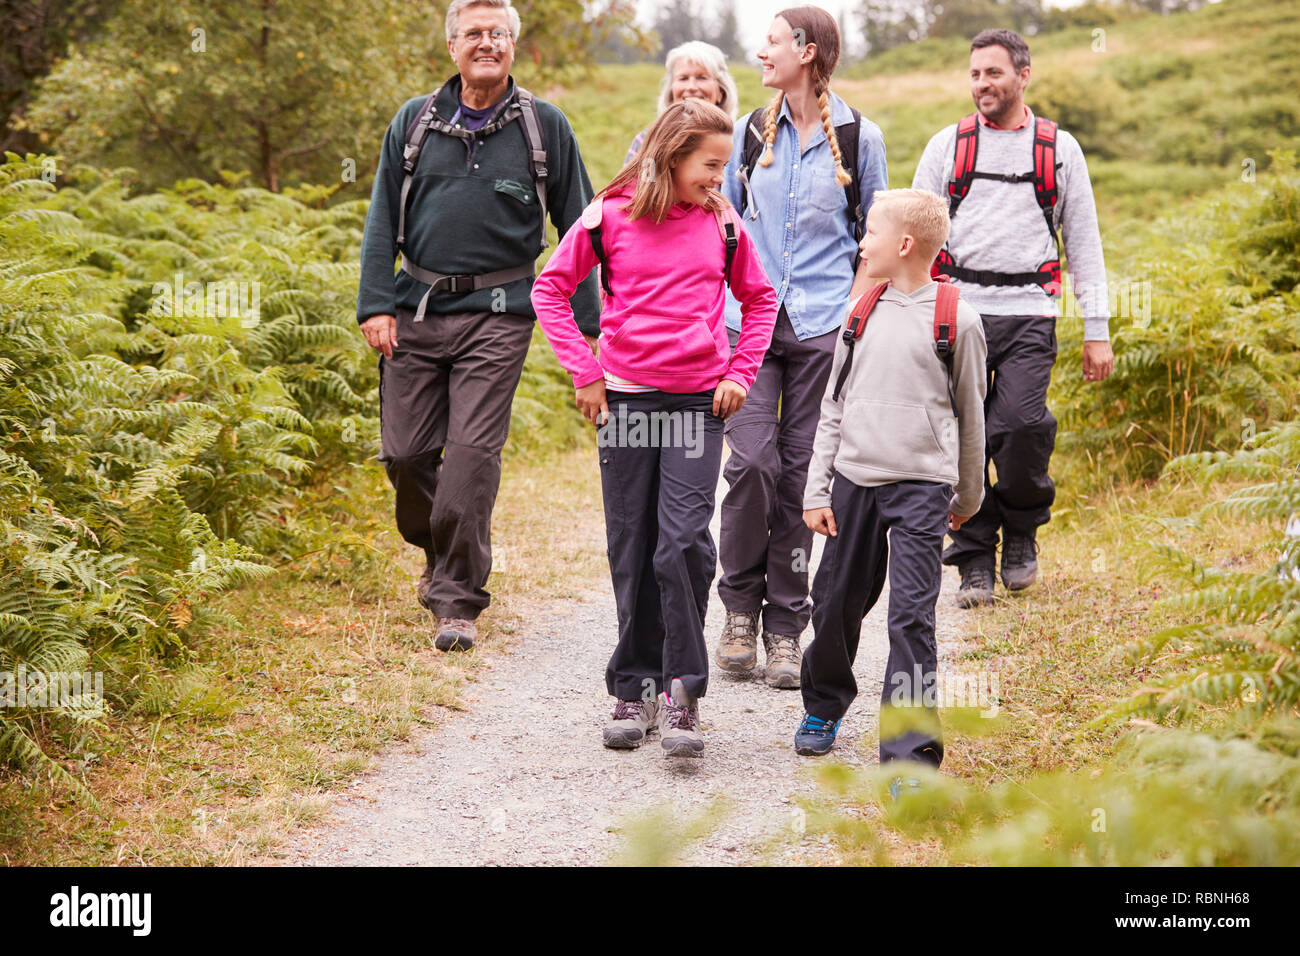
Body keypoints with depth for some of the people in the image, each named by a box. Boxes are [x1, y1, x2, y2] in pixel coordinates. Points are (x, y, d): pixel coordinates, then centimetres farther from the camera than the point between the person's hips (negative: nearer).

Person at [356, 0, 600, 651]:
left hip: (498, 313, -3)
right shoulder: (415, 122, 9)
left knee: (472, 453, -9)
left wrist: (586, 322, 3)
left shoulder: (544, 127, 4)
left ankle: (458, 600, 1)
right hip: (417, 310, 3)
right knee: (405, 452, 4)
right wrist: (376, 305, -1)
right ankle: (439, 554, 32)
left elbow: (577, 227, 7)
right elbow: (382, 220, 9)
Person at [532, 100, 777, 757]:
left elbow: (760, 299, 18)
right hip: (626, 400, 0)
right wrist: (584, 372, -2)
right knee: (631, 549, 6)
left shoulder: (721, 222, 5)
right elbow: (550, 290, 4)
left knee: (684, 544, -11)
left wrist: (740, 372, 7)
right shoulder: (610, 215, -2)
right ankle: (634, 689, 18)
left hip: (699, 404, 0)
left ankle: (681, 694, -3)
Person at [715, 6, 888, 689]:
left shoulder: (858, 136, 4)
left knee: (801, 468, 0)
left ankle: (785, 630, 8)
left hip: (822, 324, -1)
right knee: (752, 460, -12)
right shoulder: (752, 131, 11)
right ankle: (740, 606, 7)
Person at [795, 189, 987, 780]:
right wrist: (817, 491, 7)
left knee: (911, 617, -10)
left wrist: (968, 497, 13)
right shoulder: (862, 313, 8)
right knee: (836, 602, 13)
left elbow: (969, 414, 6)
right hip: (854, 480, 4)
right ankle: (824, 706, 38)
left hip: (921, 487, -4)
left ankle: (911, 752, -8)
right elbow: (834, 406, 12)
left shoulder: (957, 320, -3)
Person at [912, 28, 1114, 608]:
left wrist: (1097, 332, 7)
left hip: (1028, 311, -1)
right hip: (958, 309, 1)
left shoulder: (1060, 150, 11)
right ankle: (974, 562, 9)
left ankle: (1021, 529, 9)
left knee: (1022, 424, -17)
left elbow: (1084, 243, 13)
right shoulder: (946, 146, 11)